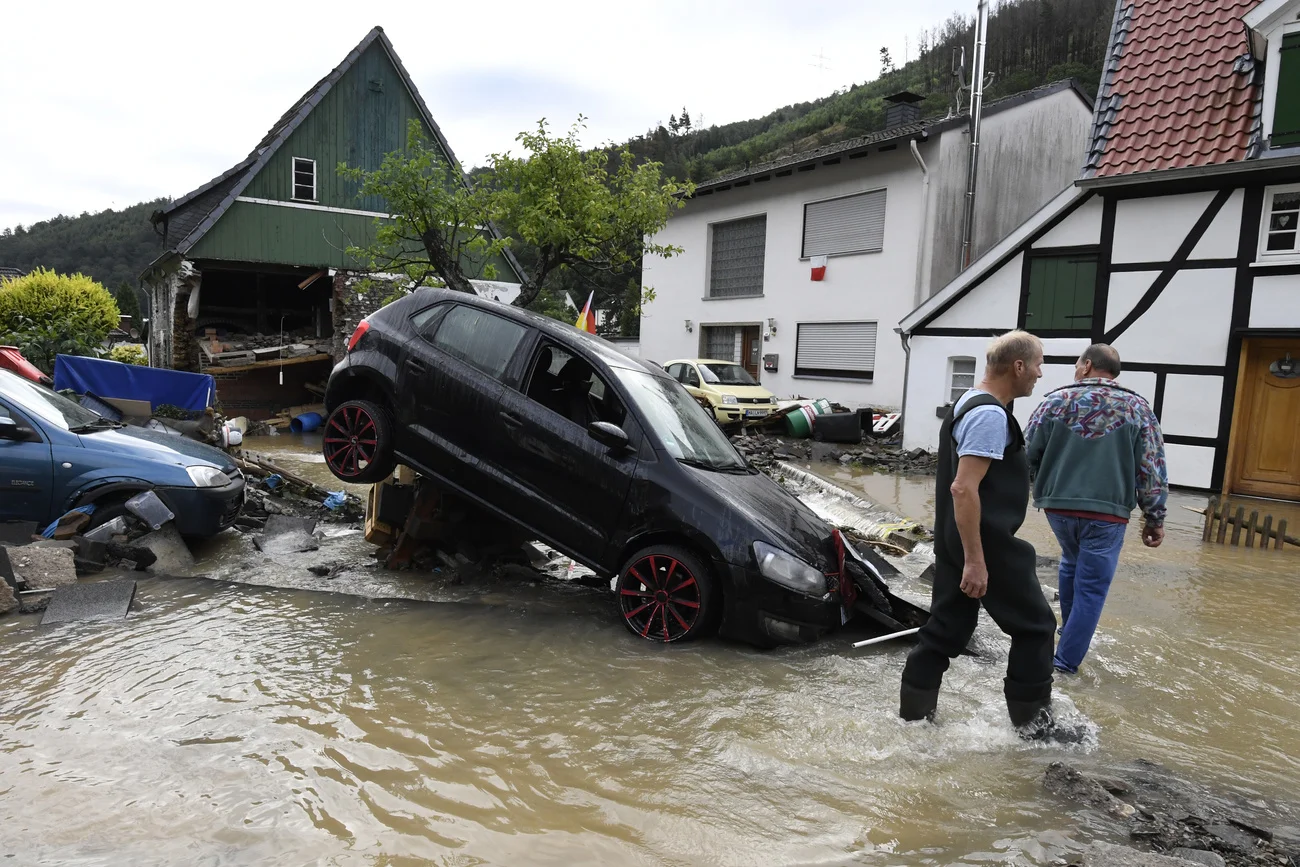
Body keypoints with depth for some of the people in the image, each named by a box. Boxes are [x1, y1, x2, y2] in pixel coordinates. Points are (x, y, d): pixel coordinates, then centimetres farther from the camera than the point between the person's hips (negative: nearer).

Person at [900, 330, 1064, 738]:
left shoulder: (969, 403, 14)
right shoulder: (991, 415, -18)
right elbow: (964, 488, -26)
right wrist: (976, 559, -26)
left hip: (953, 540, 10)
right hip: (986, 542, -10)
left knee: (946, 628, 14)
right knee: (1035, 624, 7)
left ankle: (914, 710, 20)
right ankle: (1032, 718, 17)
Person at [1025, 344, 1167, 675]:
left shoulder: (1056, 400, 2)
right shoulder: (1136, 407, 2)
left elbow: (1027, 453, 1)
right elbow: (1152, 469, -1)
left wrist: (1044, 488, 17)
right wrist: (1154, 518, 5)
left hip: (1058, 505, 2)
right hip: (1107, 512, -2)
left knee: (1072, 563, 28)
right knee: (1091, 586, 5)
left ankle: (1068, 629, 39)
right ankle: (1066, 660, 6)